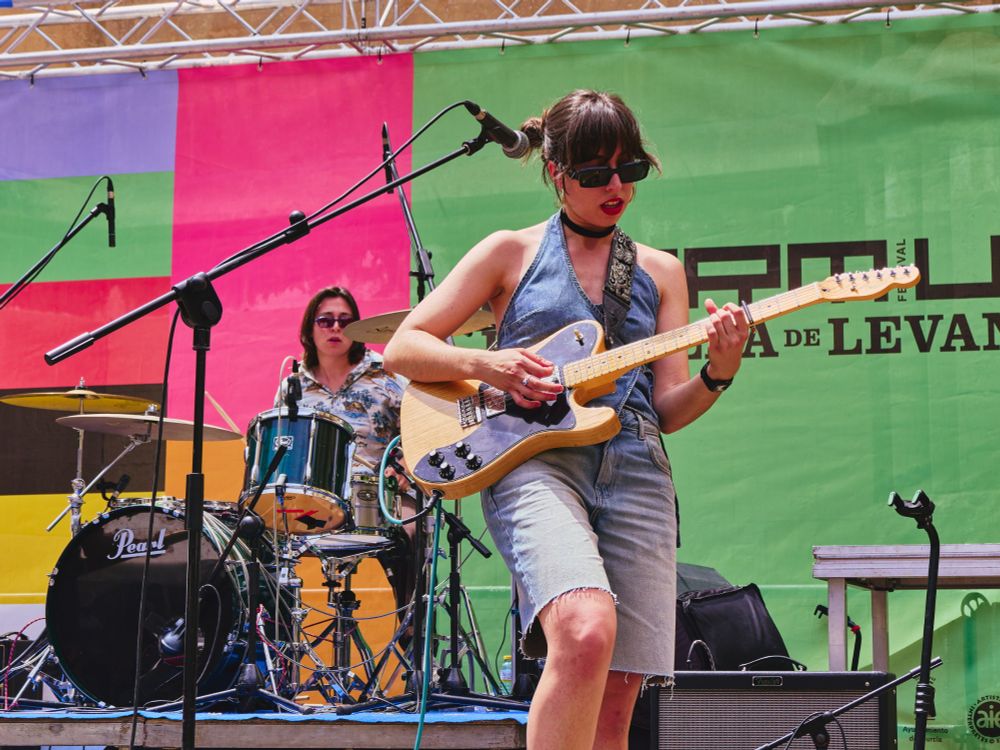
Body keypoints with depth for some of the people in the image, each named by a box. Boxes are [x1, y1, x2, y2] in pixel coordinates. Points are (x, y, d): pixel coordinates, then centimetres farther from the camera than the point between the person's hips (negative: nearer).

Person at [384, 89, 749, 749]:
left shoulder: (660, 271, 19)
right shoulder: (511, 253, 11)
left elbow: (668, 410, 13)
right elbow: (403, 348, 9)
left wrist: (718, 374, -7)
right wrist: (486, 365, -8)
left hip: (635, 470, 4)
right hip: (534, 459, -3)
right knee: (586, 632, -31)